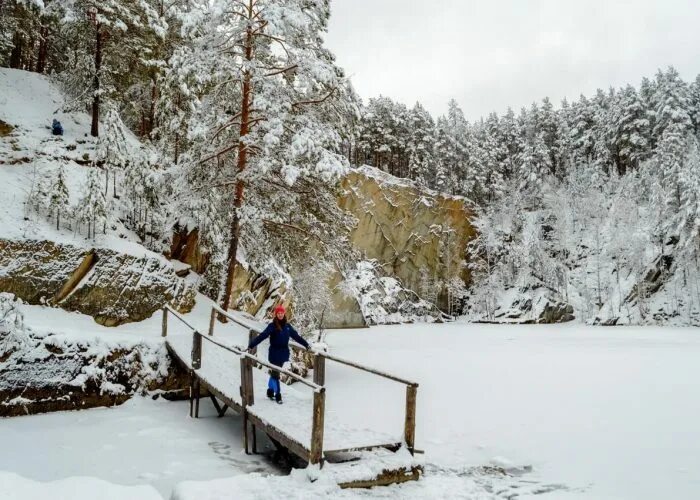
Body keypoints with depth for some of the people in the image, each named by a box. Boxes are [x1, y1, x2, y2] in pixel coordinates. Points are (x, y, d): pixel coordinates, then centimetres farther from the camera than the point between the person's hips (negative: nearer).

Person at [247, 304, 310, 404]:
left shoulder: (287, 326, 6)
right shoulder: (272, 326, -10)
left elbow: (296, 336, 16)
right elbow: (262, 336, -19)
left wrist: (306, 345, 23)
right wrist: (251, 345, -28)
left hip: (284, 353, 5)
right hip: (274, 353, -5)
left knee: (274, 373, 16)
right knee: (275, 374, 0)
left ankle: (270, 392, 31)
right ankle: (278, 395, 9)